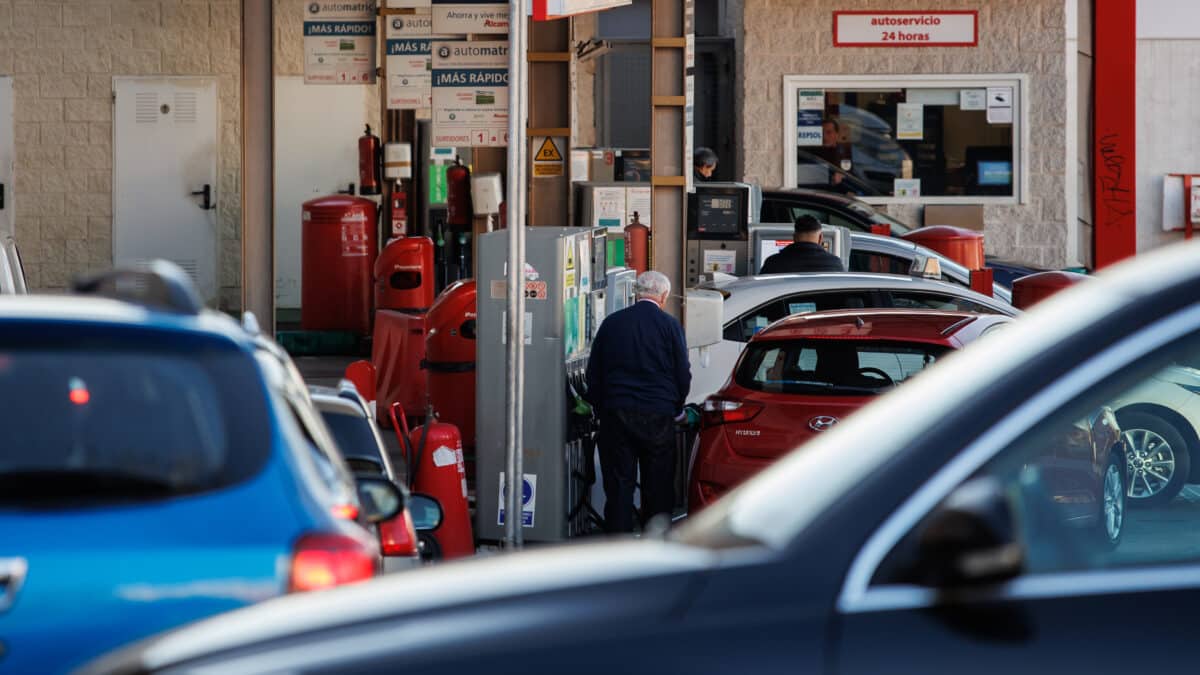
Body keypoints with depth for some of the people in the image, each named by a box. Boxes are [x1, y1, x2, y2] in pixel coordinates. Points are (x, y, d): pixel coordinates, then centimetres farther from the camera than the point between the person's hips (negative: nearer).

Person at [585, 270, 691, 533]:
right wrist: (675, 410, 15)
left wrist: (600, 408, 17)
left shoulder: (611, 323, 5)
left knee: (618, 484, 3)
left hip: (616, 415, 2)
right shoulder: (669, 325, -3)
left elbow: (593, 373, 9)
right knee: (658, 485, 6)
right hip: (658, 417, -2)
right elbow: (683, 375, 0)